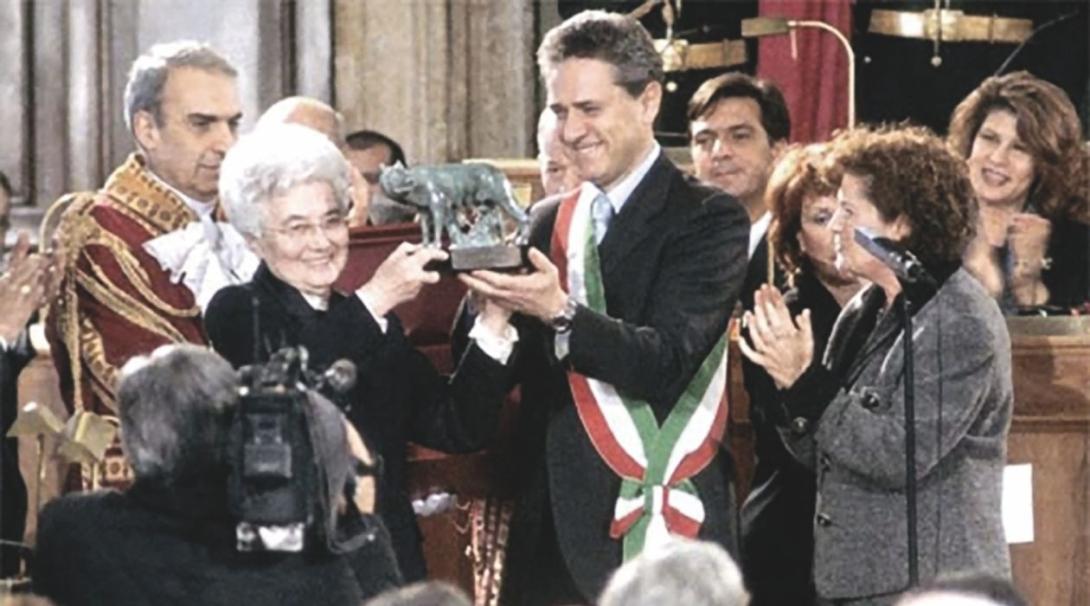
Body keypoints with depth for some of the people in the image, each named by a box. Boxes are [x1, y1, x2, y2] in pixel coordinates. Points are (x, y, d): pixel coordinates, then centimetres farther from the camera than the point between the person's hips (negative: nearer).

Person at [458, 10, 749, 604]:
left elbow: (668, 360, -15)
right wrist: (485, 298, -10)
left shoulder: (708, 221, -3)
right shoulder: (547, 222, 13)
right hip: (551, 520, 5)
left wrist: (559, 313, -28)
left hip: (656, 531, -5)